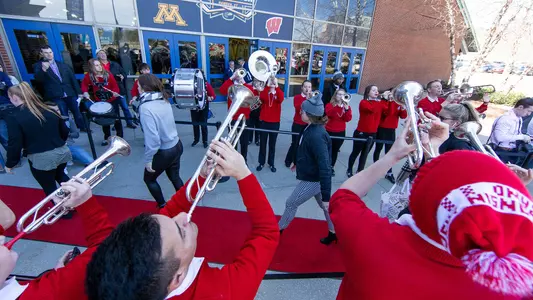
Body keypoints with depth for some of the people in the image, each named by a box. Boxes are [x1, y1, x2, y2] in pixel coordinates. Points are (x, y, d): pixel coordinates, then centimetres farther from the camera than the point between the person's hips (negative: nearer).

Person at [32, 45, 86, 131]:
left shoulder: (63, 65, 14)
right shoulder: (38, 66, 4)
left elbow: (73, 79, 13)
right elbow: (38, 79, -11)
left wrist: (79, 92, 8)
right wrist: (43, 69, -30)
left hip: (70, 94, 3)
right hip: (55, 97, -3)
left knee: (77, 112, 13)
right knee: (64, 116, 0)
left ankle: (83, 127, 30)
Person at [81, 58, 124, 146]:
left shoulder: (107, 74, -14)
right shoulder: (89, 76, -10)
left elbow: (115, 85, -12)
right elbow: (84, 84, 6)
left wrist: (115, 92, -31)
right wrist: (85, 92, -11)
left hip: (112, 100, -2)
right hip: (100, 102, 2)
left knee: (116, 118, 2)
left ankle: (120, 136, 16)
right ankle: (106, 137, 28)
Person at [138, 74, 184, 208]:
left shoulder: (146, 107, -23)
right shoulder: (163, 100, -1)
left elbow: (152, 138, -26)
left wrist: (148, 159, -15)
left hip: (164, 152, -6)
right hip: (177, 145, 7)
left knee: (149, 179, 21)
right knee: (174, 177, 24)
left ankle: (163, 207, 34)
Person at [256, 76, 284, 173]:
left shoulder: (279, 92, 3)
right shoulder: (264, 91, 3)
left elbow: (281, 99, -23)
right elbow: (262, 98, -23)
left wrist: (276, 86, -26)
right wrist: (268, 85, -24)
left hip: (275, 122, 0)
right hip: (264, 121, 0)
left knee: (272, 144, 9)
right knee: (263, 143, 8)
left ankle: (271, 163, 22)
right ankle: (261, 163, 20)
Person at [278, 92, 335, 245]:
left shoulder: (317, 136, -31)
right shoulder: (311, 128, -1)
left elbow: (325, 167, -31)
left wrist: (326, 196, -28)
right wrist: (297, 162, 30)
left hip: (312, 180, -9)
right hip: (313, 177, 9)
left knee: (291, 204, 10)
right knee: (325, 205, 23)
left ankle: (278, 230, 35)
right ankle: (334, 233, 43)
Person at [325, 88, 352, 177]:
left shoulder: (347, 106, 4)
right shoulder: (329, 105, -7)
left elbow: (348, 119, -11)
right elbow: (329, 114, -28)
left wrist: (346, 108, -23)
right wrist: (338, 105, -34)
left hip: (341, 132, 4)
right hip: (329, 131, -3)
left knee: (335, 151, 13)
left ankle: (331, 167, 28)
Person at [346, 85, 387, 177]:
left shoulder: (379, 103, 9)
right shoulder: (363, 102, -11)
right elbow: (372, 109, -30)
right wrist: (379, 100, -21)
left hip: (372, 133, 6)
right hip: (361, 133, -6)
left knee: (365, 154, 15)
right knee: (355, 152, 7)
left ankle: (359, 171, 28)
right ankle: (349, 170, 24)